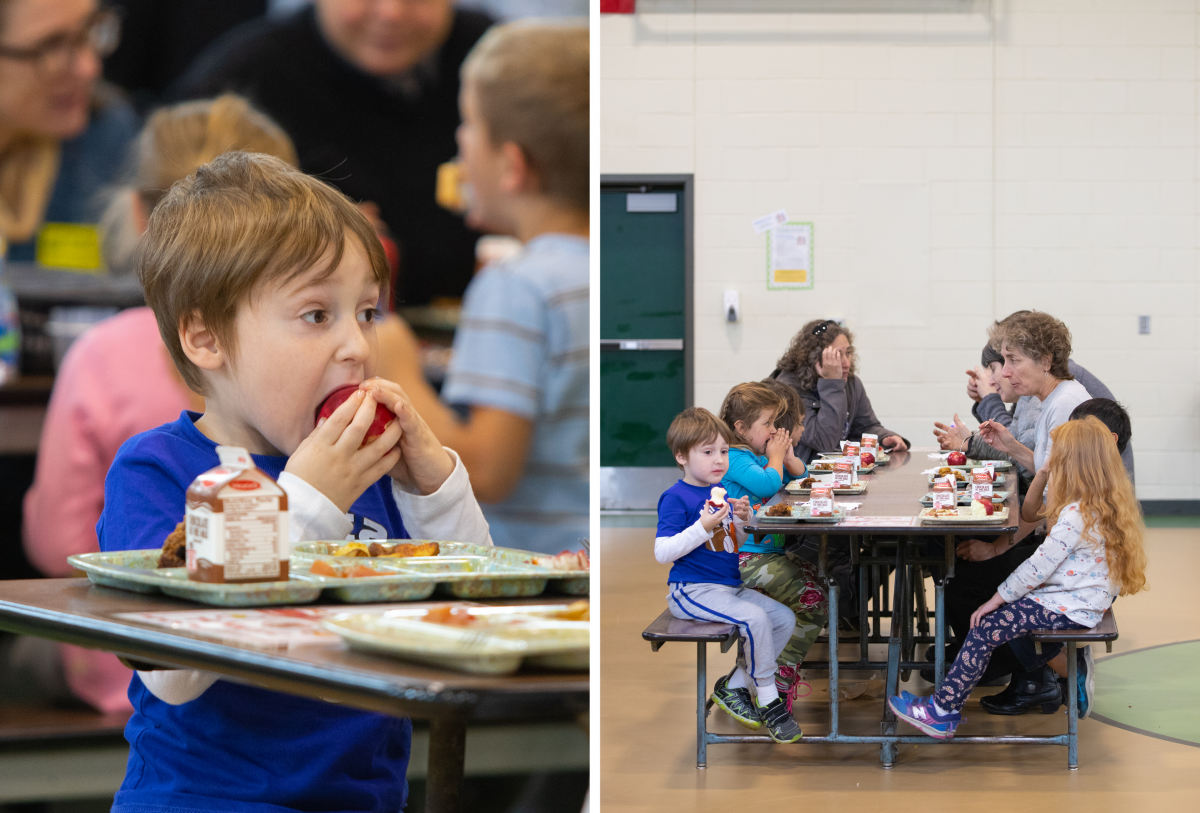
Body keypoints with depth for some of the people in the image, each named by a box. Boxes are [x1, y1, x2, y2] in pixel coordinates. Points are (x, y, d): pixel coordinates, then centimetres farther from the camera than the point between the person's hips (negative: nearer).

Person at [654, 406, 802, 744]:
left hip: (730, 587, 9)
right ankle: (768, 700, -13)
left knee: (785, 618, 0)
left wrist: (740, 520, 1)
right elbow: (662, 552, -19)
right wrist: (704, 527, -26)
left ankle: (734, 686, 6)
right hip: (692, 590, -9)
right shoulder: (676, 498, -12)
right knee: (754, 617, -27)